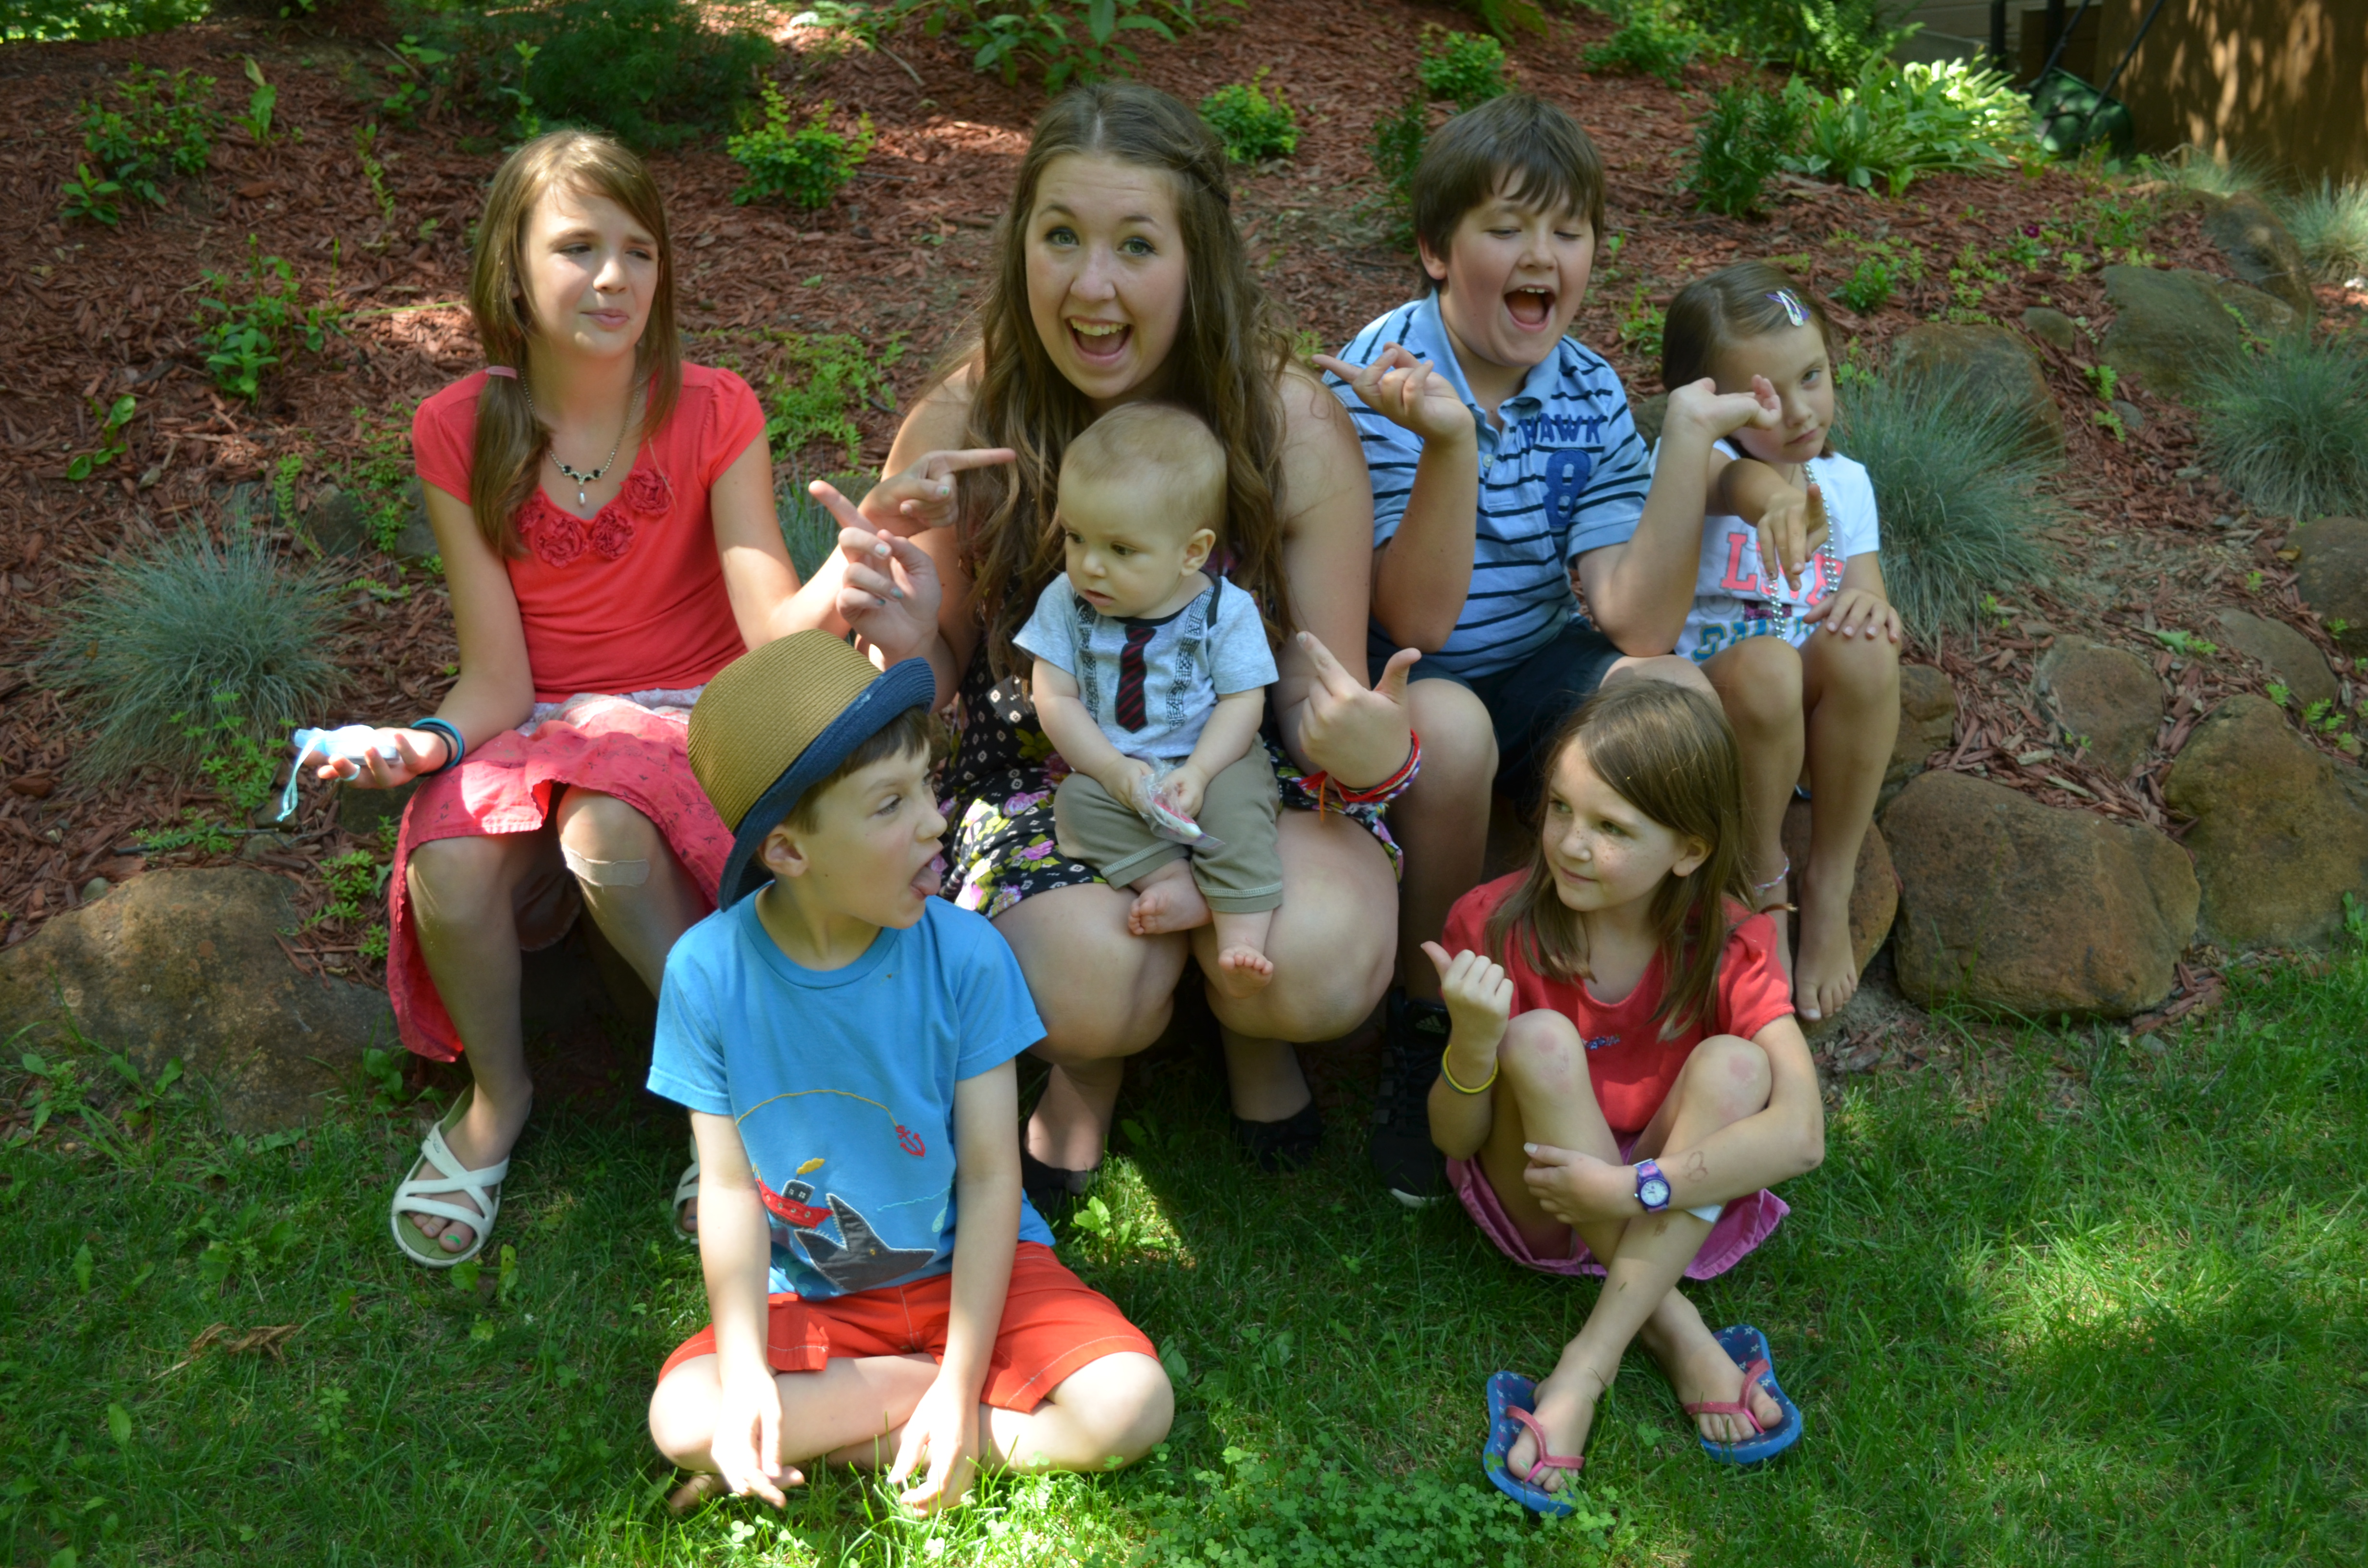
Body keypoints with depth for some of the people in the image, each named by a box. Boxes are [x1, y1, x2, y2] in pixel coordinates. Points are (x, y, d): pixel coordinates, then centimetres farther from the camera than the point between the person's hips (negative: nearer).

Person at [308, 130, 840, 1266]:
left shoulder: (712, 413, -8)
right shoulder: (460, 433, -5)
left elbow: (772, 631, -18)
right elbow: (500, 677, -5)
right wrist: (430, 743, -27)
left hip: (687, 720, -1)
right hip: (539, 728, 2)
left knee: (609, 834, -36)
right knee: (447, 872, -30)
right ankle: (497, 1090, 1)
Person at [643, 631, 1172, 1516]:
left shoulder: (964, 955, -17)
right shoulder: (709, 971, -15)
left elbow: (991, 1180, -14)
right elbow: (730, 1187, -10)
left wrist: (960, 1391, -20)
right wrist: (744, 1368, -24)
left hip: (968, 1266, 0)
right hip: (807, 1296, 0)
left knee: (1131, 1407, -23)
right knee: (685, 1420, -26)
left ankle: (841, 1435, -9)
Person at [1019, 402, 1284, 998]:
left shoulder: (1227, 610, -10)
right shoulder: (1065, 602, -4)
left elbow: (1242, 703, -10)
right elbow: (1054, 700, -6)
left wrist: (1198, 772, -26)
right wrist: (1111, 769, -20)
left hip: (1210, 761, -2)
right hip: (1110, 767, 2)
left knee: (1236, 801, -30)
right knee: (1078, 801, -26)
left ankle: (1240, 939, -33)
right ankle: (1177, 886, -31)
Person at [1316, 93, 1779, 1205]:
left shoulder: (1592, 393, -4)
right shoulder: (1378, 379, -17)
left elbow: (1638, 624, -15)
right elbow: (1416, 624, -26)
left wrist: (1689, 435, -22)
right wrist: (1449, 443, -39)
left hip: (1531, 673, 4)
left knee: (1679, 700, -25)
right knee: (1450, 729, -37)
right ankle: (1425, 1030, -12)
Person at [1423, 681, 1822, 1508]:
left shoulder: (1729, 947, -13)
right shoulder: (1496, 925, -14)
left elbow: (1800, 1134, -27)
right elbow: (1453, 1140, -11)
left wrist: (1633, 1188, -33)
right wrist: (1472, 1043, -33)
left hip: (1673, 1210, 1)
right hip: (1537, 1201, -1)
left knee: (1733, 1063, -28)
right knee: (1539, 1040, -28)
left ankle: (1586, 1369, -30)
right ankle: (1679, 1338, -21)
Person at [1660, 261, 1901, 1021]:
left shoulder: (1846, 481, 10)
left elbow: (1869, 593, 5)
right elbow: (1732, 482, -35)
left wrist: (1869, 606, -22)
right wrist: (1775, 500, -61)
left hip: (1809, 711, 4)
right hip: (1700, 710, -4)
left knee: (1863, 650, -30)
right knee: (1762, 663, -38)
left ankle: (1830, 890, -15)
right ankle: (1760, 882, -12)